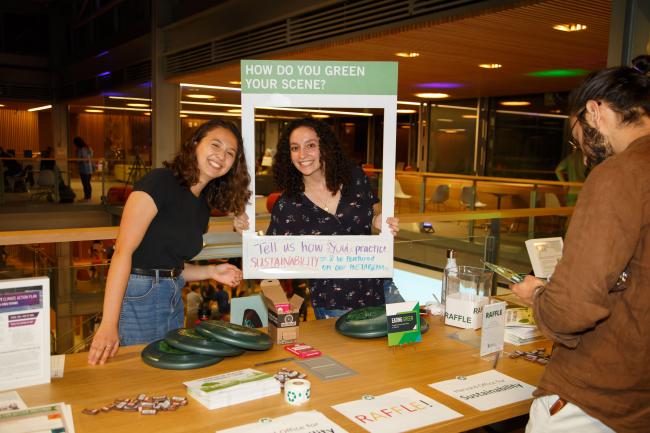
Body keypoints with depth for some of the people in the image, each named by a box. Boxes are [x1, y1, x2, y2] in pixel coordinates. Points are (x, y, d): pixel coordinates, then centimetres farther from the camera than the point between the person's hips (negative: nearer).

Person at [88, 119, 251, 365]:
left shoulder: (203, 204, 10)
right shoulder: (159, 182, -13)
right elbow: (123, 251, -21)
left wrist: (211, 272, 0)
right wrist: (109, 324, -27)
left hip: (174, 301, 8)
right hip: (138, 298, -8)